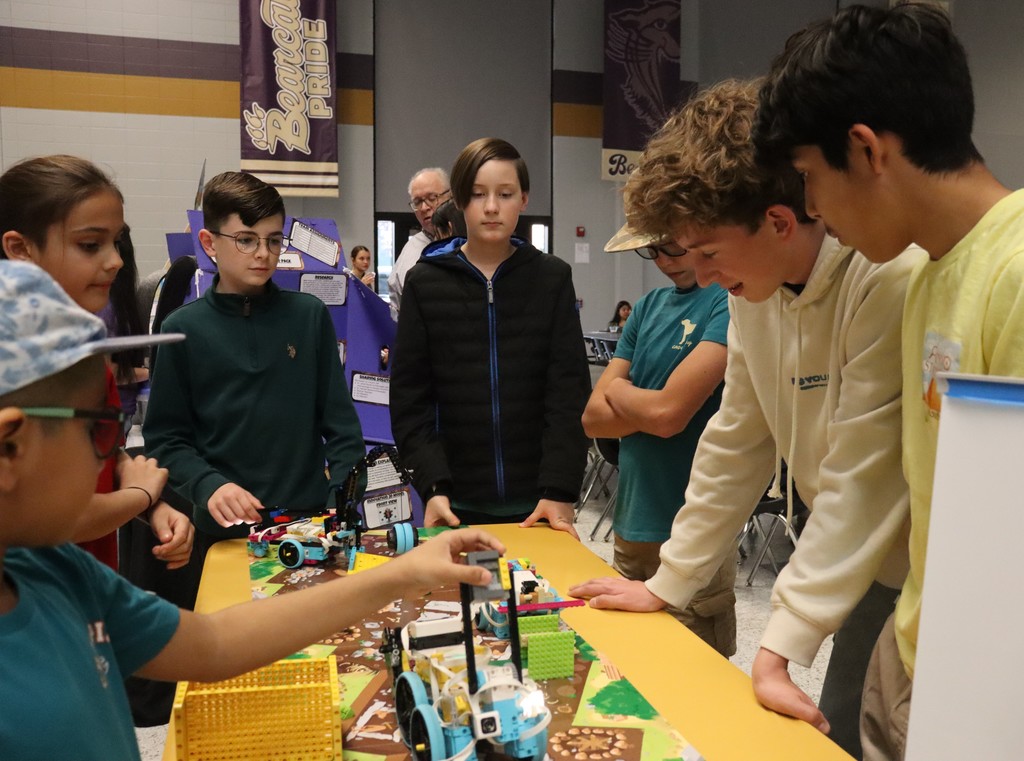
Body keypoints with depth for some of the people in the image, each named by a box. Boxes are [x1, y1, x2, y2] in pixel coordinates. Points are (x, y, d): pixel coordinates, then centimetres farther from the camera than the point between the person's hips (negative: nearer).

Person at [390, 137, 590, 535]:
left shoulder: (553, 277, 2)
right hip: (457, 503, 0)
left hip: (537, 502, 0)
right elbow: (410, 398, -1)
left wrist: (560, 490, -13)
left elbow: (569, 392, -3)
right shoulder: (425, 281, 2)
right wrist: (432, 486, -13)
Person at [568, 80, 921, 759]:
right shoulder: (756, 288, -2)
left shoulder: (889, 282, -26)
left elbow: (858, 484, -26)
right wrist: (668, 584, 5)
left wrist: (782, 646, -25)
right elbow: (736, 446, 3)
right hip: (870, 574, 6)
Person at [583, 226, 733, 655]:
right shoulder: (651, 305, 11)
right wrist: (645, 402, -11)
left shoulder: (732, 300, -11)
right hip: (630, 526, 7)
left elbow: (668, 412, -21)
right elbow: (594, 418, 5)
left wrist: (619, 390, -2)